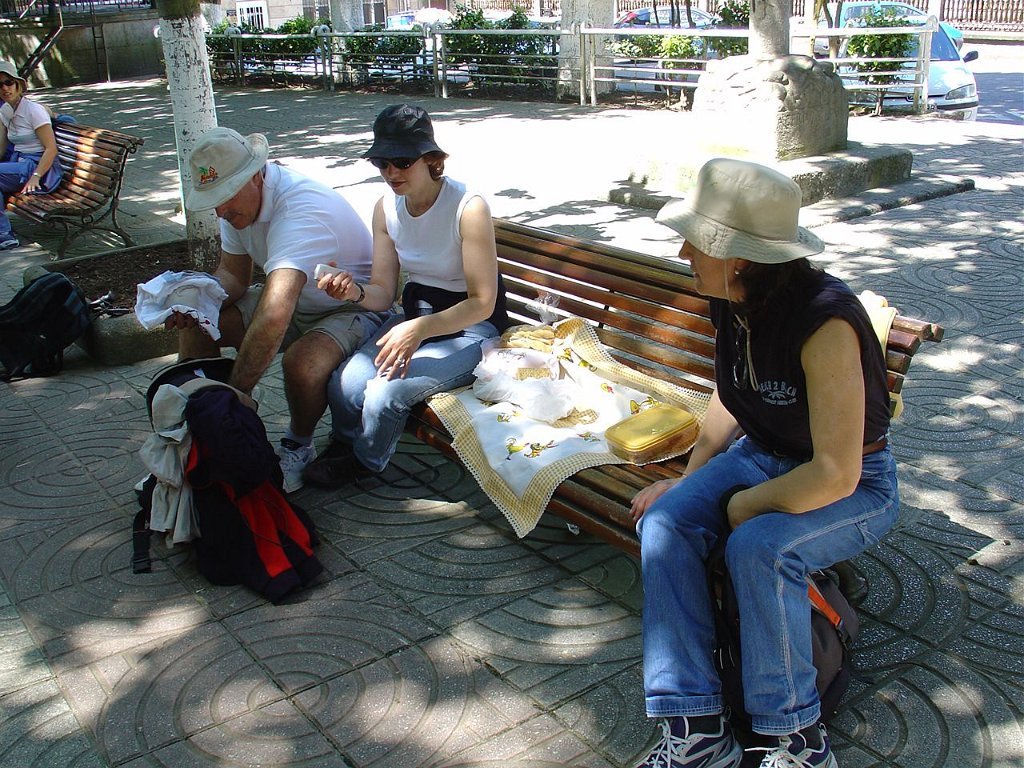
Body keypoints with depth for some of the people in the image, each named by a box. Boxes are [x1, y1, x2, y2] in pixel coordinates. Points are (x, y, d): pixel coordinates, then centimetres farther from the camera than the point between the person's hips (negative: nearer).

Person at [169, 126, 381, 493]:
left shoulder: (301, 209, -36)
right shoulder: (237, 200, -7)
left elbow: (274, 317, -46)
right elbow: (233, 275, 4)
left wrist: (236, 392, -44)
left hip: (354, 306, -8)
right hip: (295, 300, 8)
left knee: (302, 364, -38)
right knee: (195, 324, -4)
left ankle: (298, 447, -6)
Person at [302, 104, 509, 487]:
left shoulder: (468, 208, -22)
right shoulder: (386, 208, -2)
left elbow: (482, 303, -20)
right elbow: (383, 293, 0)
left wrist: (420, 329, -34)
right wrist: (356, 291, -23)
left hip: (470, 326, -5)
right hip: (414, 313, 6)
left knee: (386, 392, -24)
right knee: (344, 384, -18)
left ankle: (364, 461, 10)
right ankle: (344, 445, 16)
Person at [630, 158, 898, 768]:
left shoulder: (825, 322, -31)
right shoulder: (732, 303, -6)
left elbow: (835, 474, -31)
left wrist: (744, 504, -17)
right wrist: (689, 480, 2)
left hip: (855, 488, -7)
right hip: (762, 457, 7)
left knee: (758, 547, -34)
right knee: (665, 522, -17)